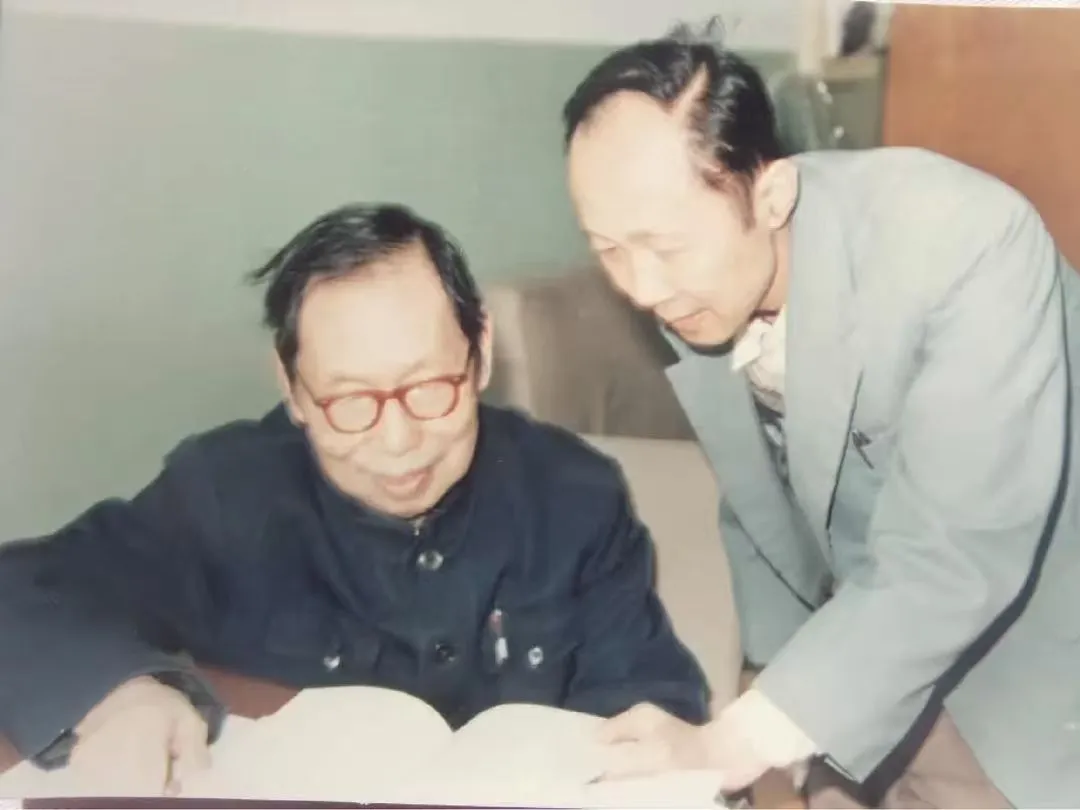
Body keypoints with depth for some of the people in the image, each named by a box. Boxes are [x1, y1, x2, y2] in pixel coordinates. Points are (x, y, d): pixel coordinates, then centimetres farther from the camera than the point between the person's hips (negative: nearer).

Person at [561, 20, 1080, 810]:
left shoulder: (967, 247, -31)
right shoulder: (691, 272, -13)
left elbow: (953, 565, -34)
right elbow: (759, 501, 1)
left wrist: (736, 741, -35)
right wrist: (778, 672, 5)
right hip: (867, 641, 5)